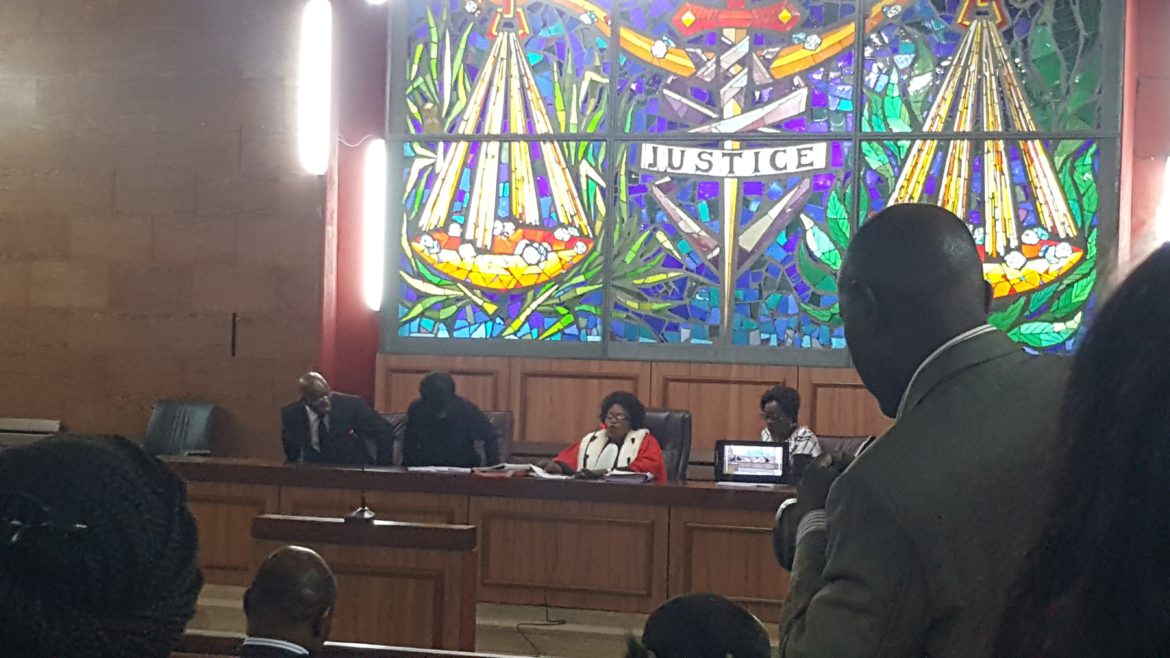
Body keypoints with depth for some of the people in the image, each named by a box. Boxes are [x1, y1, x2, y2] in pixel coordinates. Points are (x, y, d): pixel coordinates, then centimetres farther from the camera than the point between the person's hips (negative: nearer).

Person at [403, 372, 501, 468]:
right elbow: (409, 445, 9)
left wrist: (492, 464, -13)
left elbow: (491, 438, 0)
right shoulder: (416, 409, -6)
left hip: (464, 468, -2)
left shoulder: (466, 408, -10)